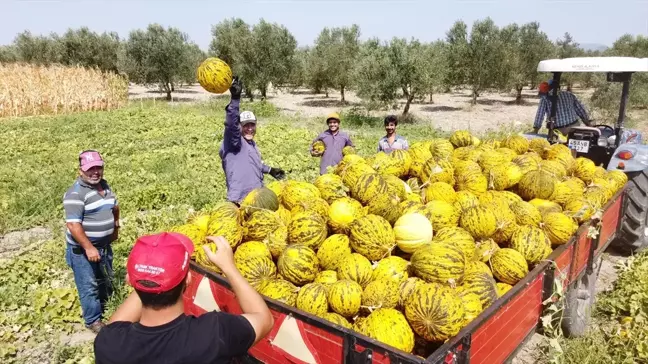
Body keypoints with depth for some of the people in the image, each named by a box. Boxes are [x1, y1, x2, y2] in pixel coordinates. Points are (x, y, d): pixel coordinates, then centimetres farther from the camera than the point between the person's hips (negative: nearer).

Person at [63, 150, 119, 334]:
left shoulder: (104, 185, 3)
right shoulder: (75, 193, -22)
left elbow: (114, 206, 21)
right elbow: (73, 225, -27)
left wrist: (115, 228, 22)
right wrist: (89, 247, -28)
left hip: (104, 245, 8)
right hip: (82, 249, -8)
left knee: (106, 280, 23)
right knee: (89, 286, 3)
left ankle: (104, 308, 44)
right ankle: (93, 320, 19)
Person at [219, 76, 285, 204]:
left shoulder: (252, 144, 14)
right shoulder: (235, 140, -11)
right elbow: (231, 124, -32)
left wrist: (270, 170, 40)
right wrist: (235, 99, -44)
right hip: (240, 200, -9)